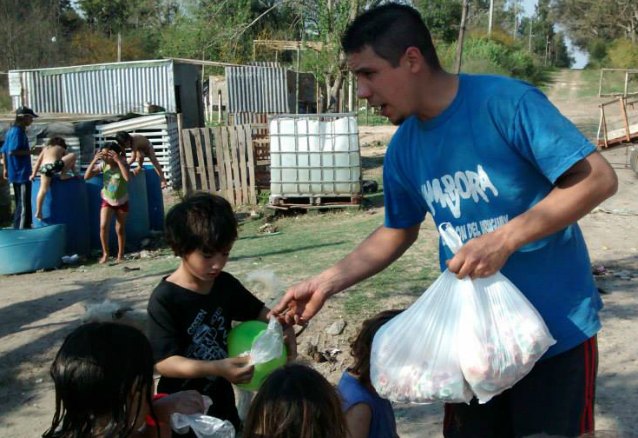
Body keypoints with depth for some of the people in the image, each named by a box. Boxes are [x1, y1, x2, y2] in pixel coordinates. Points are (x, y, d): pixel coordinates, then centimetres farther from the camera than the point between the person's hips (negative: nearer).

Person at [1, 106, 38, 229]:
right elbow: (12, 151, -24)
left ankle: (17, 229, 24)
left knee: (20, 204, 17)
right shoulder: (18, 131, -15)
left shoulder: (11, 130, 14)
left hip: (15, 173, 10)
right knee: (24, 205, -6)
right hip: (22, 173, -10)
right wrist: (30, 151, -16)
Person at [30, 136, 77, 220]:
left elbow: (38, 162, 27)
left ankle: (38, 212, -4)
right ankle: (63, 175, 9)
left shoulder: (45, 149, 33)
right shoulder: (61, 149, 26)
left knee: (43, 189, 2)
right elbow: (71, 162, 25)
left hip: (44, 168, 4)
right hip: (54, 165, -4)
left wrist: (33, 174, 27)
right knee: (73, 155, 11)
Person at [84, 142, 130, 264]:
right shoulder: (103, 165, -12)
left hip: (122, 201, -2)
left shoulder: (122, 164, -19)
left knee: (120, 229, 9)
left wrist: (118, 161, -39)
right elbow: (86, 176, -16)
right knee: (103, 226, -14)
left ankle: (120, 255, 26)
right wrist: (94, 160, -24)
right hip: (107, 200, 2)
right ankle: (105, 254, 2)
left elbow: (127, 177, -40)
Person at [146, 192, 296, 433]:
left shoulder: (226, 284, -4)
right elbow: (163, 362, -26)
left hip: (221, 397, 6)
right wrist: (217, 368, -38)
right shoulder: (164, 299, -22)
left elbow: (258, 311, 11)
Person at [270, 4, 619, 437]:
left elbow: (599, 179, -21)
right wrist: (327, 282, 3)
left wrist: (505, 239, -28)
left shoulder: (507, 102, -20)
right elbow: (398, 233, 13)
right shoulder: (403, 149, 0)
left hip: (556, 328, -5)